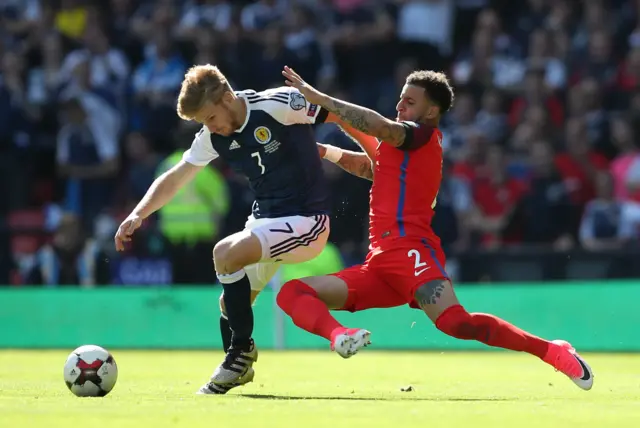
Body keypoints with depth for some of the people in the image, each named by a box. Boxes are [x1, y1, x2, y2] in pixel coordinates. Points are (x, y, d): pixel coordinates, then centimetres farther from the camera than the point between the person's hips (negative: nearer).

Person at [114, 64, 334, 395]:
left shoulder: (278, 105, -20)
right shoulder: (213, 137, 0)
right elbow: (175, 178, 7)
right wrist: (138, 214, -4)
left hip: (306, 218, -8)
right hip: (264, 219, 8)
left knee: (225, 253, -25)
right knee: (230, 304, 7)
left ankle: (241, 351, -10)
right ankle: (238, 369, 33)